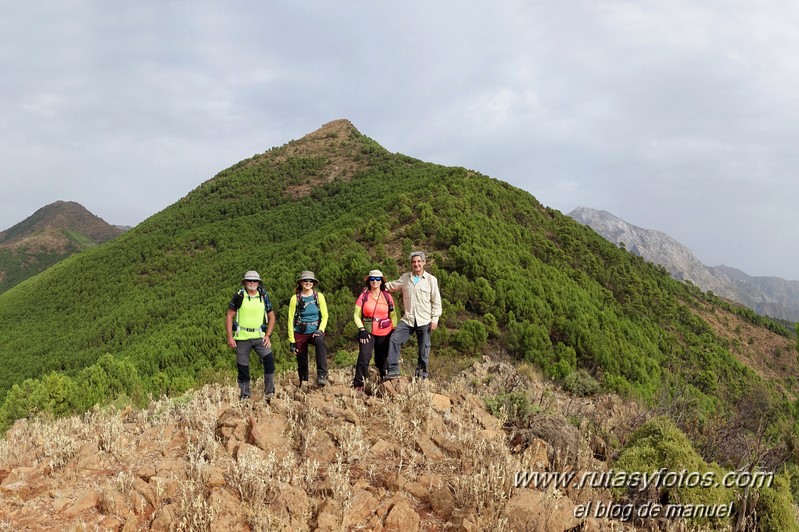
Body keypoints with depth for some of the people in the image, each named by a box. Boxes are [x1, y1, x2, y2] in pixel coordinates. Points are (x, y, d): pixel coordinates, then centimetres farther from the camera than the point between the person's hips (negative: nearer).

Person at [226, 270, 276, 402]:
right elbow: (229, 316, 0)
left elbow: (271, 317, 11)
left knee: (269, 359, -18)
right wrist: (230, 337, -7)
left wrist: (268, 335, 0)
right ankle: (244, 396, 17)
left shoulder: (264, 296, 5)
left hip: (259, 336, 1)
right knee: (242, 367, 4)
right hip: (242, 338, -1)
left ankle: (269, 393, -11)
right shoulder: (239, 296, -1)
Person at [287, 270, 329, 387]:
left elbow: (324, 316, 4)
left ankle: (322, 375, -36)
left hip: (315, 331, -1)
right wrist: (291, 341, -5)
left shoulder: (319, 296, 0)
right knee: (302, 362, 3)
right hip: (300, 333, 1)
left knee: (320, 342, -34)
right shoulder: (295, 298, -3)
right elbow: (291, 320, -1)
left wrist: (320, 330, -14)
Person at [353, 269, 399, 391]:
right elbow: (356, 315, 0)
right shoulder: (363, 296, -1)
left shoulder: (387, 296, 5)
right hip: (367, 332, -2)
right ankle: (358, 385, -12)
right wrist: (362, 329, -12)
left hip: (384, 333, 2)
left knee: (382, 359, 12)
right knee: (364, 357, -17)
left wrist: (394, 330, 3)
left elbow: (393, 315, 11)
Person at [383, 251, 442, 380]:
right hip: (408, 319, 2)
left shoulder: (431, 280, 0)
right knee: (394, 339, -13)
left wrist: (435, 319, -6)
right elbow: (391, 285, 21)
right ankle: (393, 370, -8)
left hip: (424, 321, -2)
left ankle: (421, 374, 18)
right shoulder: (405, 278, 8)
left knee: (424, 348, 4)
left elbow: (436, 302, 1)